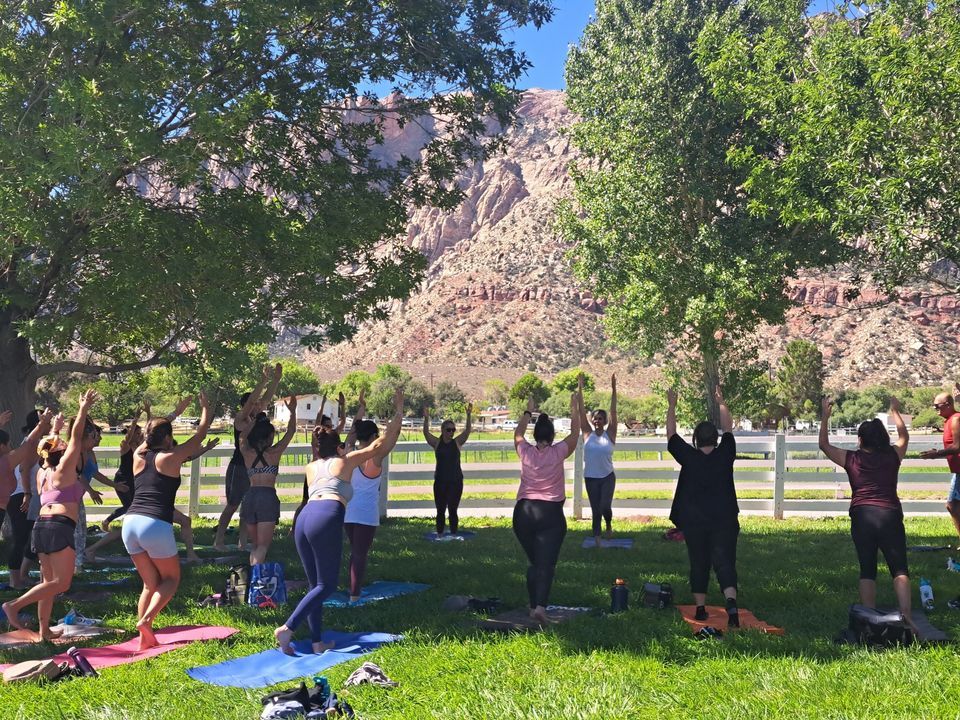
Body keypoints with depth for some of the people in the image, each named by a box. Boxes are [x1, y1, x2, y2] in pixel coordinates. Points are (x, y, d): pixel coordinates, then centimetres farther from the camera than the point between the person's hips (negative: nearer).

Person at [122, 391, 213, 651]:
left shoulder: (139, 456, 14)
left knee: (150, 583, 17)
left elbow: (152, 435, 35)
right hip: (156, 525, -6)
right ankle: (146, 620, -8)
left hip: (130, 522, 6)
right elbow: (202, 432, 12)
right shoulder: (171, 458, 1)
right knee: (171, 578, 13)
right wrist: (205, 407, 30)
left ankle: (145, 637, 9)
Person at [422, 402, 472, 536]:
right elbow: (426, 432, -11)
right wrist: (426, 419, -29)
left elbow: (467, 430, -11)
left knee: (453, 510, 2)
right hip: (440, 481, 1)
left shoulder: (457, 442, 1)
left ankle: (454, 535, 7)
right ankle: (439, 535, 13)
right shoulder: (436, 443, 2)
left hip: (455, 481, -1)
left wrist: (469, 416, -26)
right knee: (440, 510, 6)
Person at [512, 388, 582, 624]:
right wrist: (575, 408, 23)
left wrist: (528, 412, 35)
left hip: (523, 512, 3)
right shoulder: (558, 453, -4)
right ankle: (541, 606, -22)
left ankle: (533, 606, 18)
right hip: (551, 514, -3)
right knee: (546, 564, -6)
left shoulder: (525, 452, 2)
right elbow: (575, 434, 12)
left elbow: (518, 434, 23)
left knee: (534, 562, 17)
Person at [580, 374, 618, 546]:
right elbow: (582, 412, -7)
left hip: (608, 477, -1)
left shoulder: (610, 434, -4)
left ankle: (609, 526, 24)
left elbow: (613, 412, -11)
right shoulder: (588, 434, -2)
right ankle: (597, 537, 15)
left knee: (605, 506, -7)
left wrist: (613, 389, -17)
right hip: (590, 478, 1)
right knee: (595, 509, 4)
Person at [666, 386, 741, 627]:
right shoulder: (725, 455, -4)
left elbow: (671, 434, 2)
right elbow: (728, 428, 11)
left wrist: (671, 406, 10)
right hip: (725, 521, 0)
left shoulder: (689, 457, -7)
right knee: (725, 563, -2)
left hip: (694, 522, 0)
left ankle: (700, 608, 18)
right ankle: (731, 601, -23)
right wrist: (721, 403, 22)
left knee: (699, 565, 11)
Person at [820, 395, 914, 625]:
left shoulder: (852, 459, 7)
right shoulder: (893, 456, 9)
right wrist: (895, 411, 41)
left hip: (862, 517, 0)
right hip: (890, 515, 0)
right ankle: (905, 615, -18)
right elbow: (904, 437, 30)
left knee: (867, 570, 6)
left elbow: (824, 445, 20)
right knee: (899, 568, -2)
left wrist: (825, 416, 24)